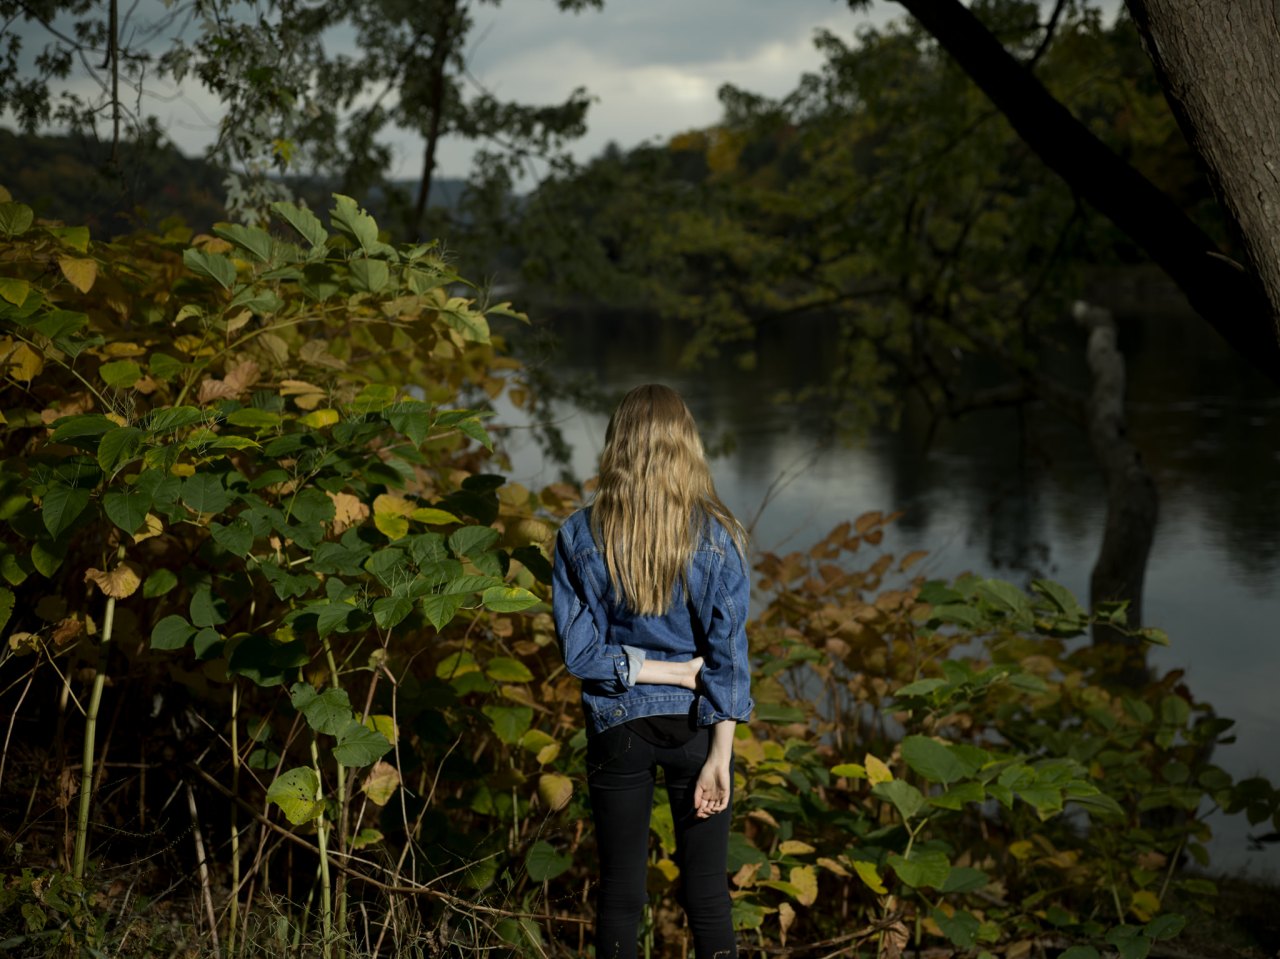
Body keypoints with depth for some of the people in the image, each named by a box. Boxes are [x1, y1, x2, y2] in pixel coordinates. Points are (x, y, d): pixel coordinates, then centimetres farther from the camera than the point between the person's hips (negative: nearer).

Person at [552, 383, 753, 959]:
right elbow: (728, 652, -10)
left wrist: (650, 669, -6)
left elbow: (579, 652, -11)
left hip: (617, 729, 0)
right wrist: (719, 757, -10)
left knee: (620, 892, 11)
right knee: (707, 893, 8)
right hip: (695, 728, 0)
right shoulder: (716, 536, -8)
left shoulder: (580, 537, -7)